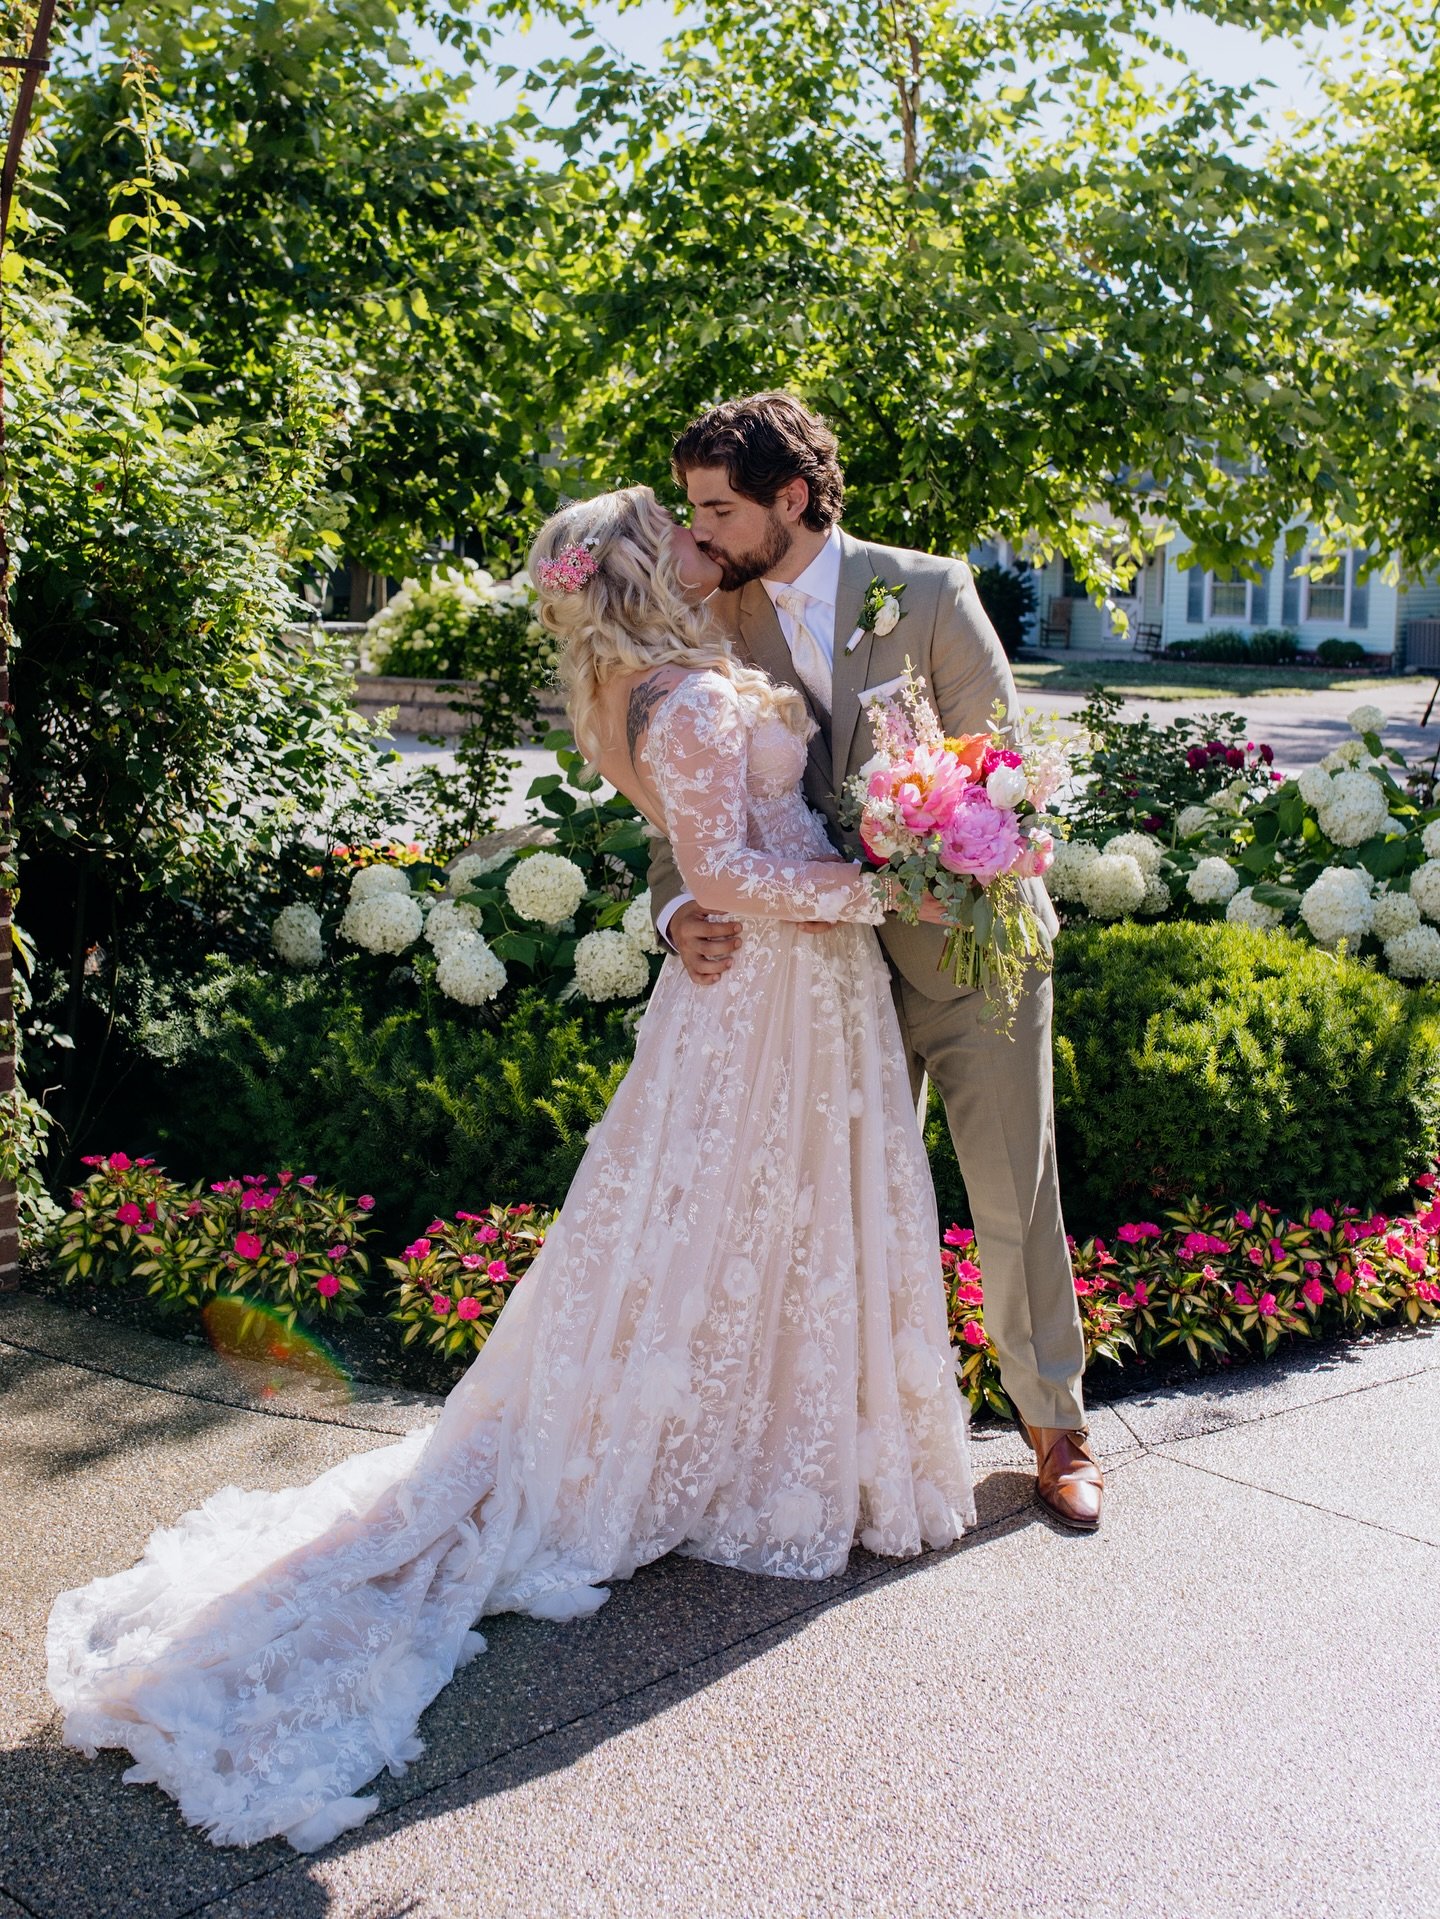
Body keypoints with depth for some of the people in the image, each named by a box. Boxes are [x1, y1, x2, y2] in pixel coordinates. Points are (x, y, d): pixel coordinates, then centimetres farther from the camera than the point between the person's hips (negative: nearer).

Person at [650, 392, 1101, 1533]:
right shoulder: (725, 627, 1)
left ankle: (1056, 1424, 24)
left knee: (1013, 1200, 5)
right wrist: (678, 909, -19)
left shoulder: (927, 592, -8)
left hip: (968, 946, -3)